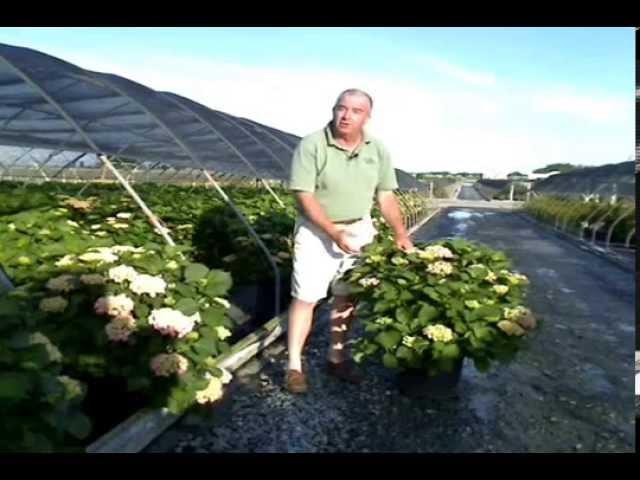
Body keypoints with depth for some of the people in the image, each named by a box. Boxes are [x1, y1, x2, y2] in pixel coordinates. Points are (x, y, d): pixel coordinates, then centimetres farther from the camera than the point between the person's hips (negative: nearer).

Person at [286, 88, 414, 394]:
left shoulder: (378, 150, 0)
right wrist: (334, 233, -22)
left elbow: (386, 196, 6)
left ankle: (336, 359, 27)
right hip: (317, 232, -4)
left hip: (359, 231, 5)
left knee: (347, 297, 11)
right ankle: (294, 365, 11)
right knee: (305, 297, -3)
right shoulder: (312, 146, -15)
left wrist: (400, 234, 0)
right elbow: (304, 196, -18)